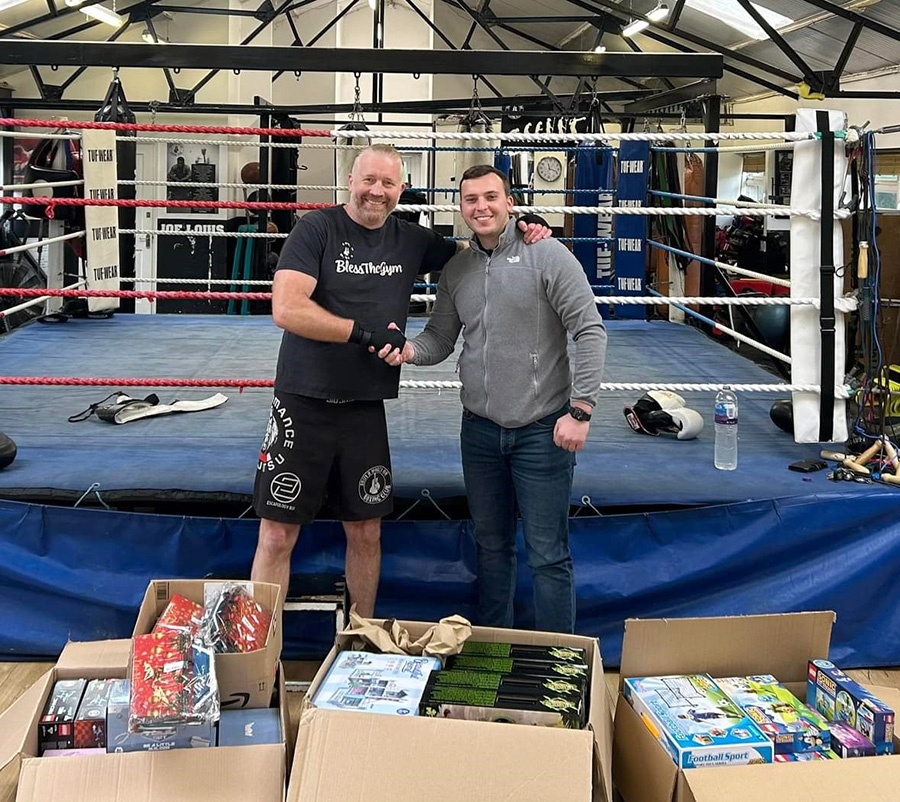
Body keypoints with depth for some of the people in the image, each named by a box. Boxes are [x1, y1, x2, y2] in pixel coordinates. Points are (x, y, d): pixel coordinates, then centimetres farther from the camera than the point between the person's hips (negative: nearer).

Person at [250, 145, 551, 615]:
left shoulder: (411, 240, 8)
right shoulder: (317, 228, -8)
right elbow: (286, 309, -18)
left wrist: (521, 233, 4)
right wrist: (366, 333, -20)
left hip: (366, 409, 5)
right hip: (303, 405, -5)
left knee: (366, 534, 13)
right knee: (277, 536, -1)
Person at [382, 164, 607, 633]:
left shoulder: (546, 256, -9)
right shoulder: (456, 269, 9)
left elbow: (590, 332, -11)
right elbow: (440, 338, 12)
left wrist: (580, 409, -16)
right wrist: (410, 350, -11)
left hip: (541, 431, -5)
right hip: (480, 430, 6)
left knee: (548, 554, 1)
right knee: (491, 545, 17)